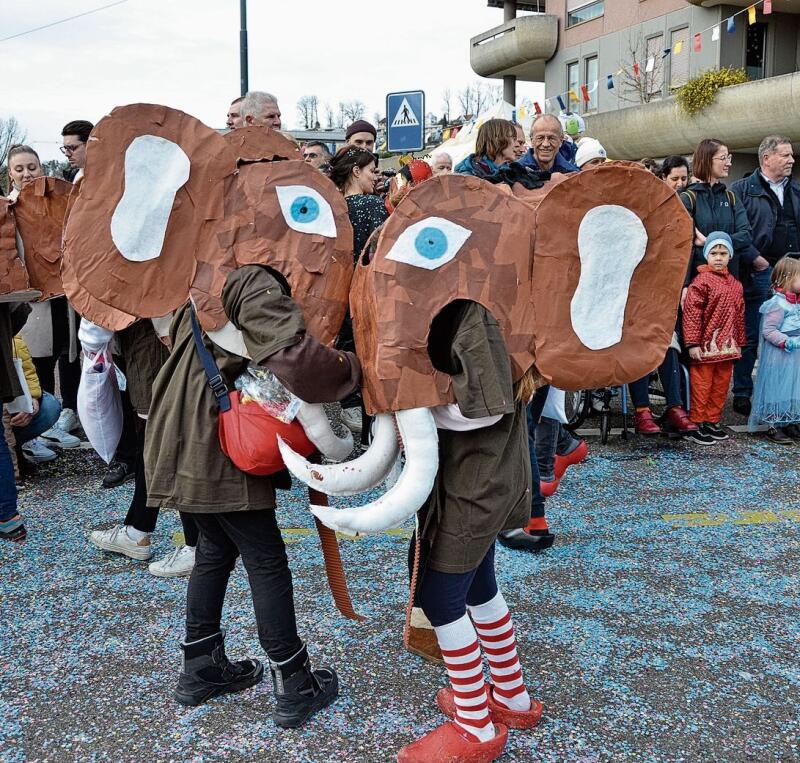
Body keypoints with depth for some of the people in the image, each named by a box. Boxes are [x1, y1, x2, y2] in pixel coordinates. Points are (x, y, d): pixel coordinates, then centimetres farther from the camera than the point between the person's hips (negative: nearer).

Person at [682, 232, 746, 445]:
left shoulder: (735, 285, 11)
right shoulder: (701, 281, -10)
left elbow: (739, 316, 18)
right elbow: (691, 312, -14)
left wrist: (739, 343, 18)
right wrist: (693, 343, -17)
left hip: (727, 347, 7)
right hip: (706, 345, -7)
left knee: (721, 384, 13)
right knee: (702, 385, 0)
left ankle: (712, 421, 24)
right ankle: (696, 425, 9)